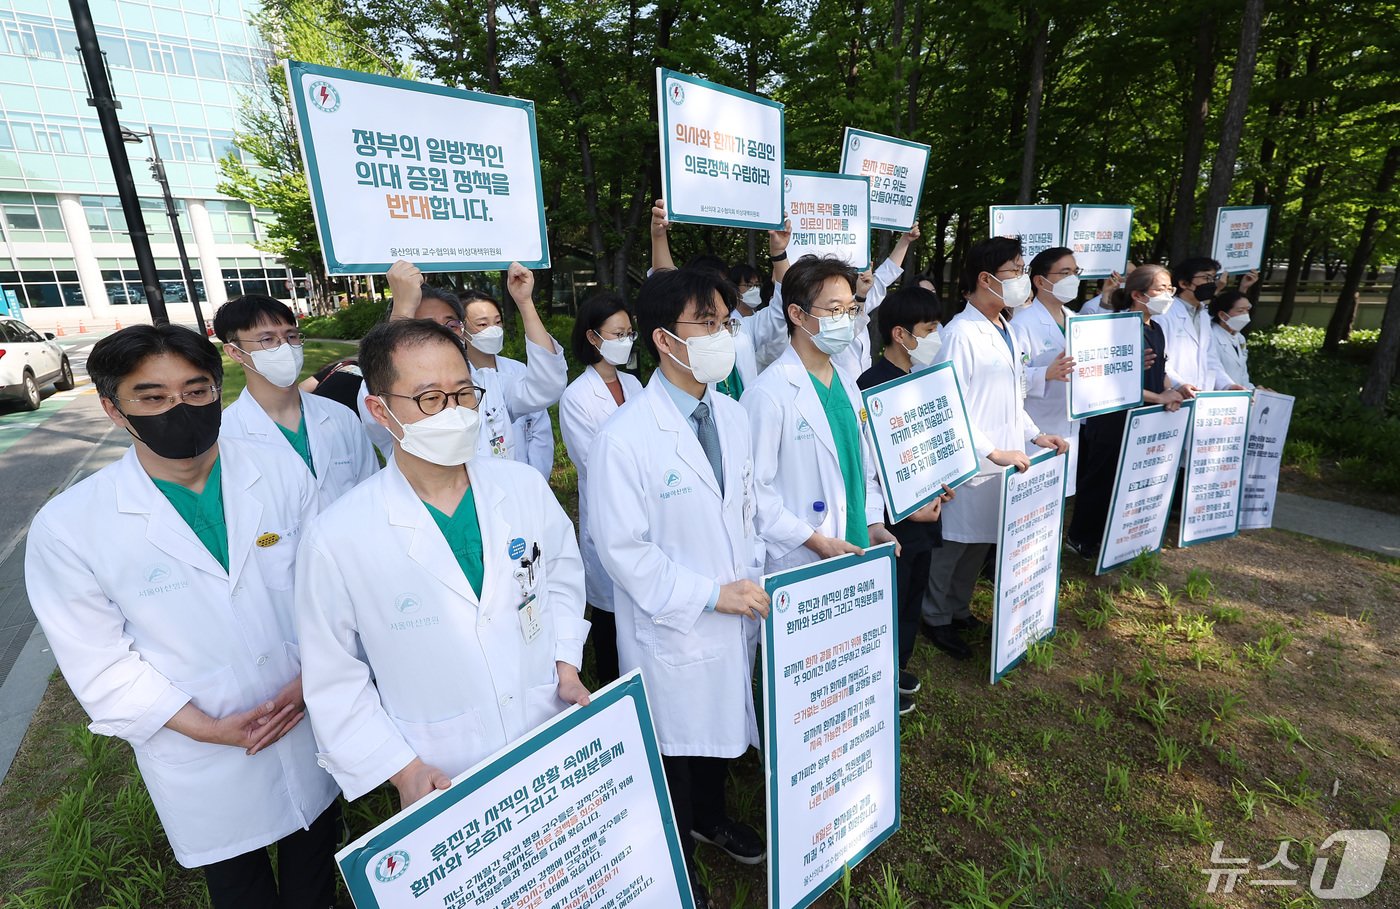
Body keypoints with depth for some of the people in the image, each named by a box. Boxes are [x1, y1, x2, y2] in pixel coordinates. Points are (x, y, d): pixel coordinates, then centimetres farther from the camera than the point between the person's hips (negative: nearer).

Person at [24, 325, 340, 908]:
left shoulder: (282, 470, -12)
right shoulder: (67, 528, -16)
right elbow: (101, 664, -10)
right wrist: (207, 728, -16)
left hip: (314, 719, 2)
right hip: (204, 764, -1)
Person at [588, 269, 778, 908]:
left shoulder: (732, 416, -1)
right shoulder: (624, 438, -24)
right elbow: (623, 550, -21)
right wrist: (710, 595, -21)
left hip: (736, 619, 6)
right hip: (673, 630, -6)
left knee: (724, 729, 28)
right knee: (675, 748, 18)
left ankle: (711, 816, 59)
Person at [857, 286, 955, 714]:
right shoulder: (873, 384, -20)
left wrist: (941, 481, 6)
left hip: (924, 507, 9)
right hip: (893, 516, -9)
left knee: (914, 592, 21)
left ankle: (897, 666, 41)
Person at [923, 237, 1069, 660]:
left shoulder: (1004, 329, 13)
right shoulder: (961, 333, -16)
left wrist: (1034, 435, 10)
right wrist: (994, 452, -20)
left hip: (1003, 463, 9)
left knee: (981, 542, 18)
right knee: (953, 543, 5)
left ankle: (959, 609, 35)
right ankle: (936, 618, 23)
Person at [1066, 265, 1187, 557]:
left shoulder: (1156, 329, 12)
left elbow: (1159, 371, 20)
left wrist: (1169, 393, -2)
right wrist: (1158, 397, -16)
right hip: (1113, 420, -8)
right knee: (1102, 479, 2)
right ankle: (1081, 539, 17)